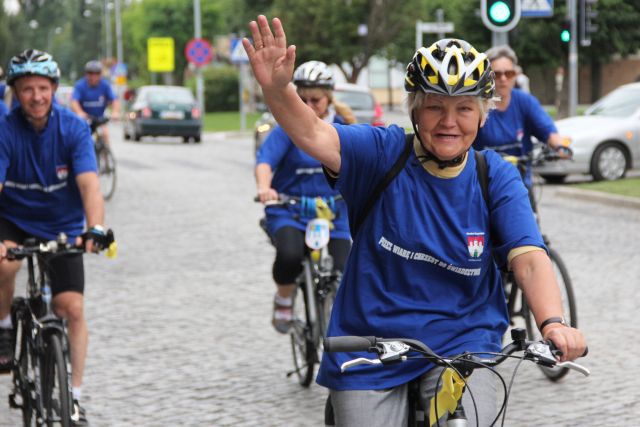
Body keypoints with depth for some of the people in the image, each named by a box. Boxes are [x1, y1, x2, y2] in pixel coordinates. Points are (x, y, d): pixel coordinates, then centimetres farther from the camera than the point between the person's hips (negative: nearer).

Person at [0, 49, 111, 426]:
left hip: (62, 229, 1)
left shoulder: (74, 128, -15)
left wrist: (95, 229, -43)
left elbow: (89, 184, -26)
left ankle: (74, 396, 4)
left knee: (73, 309, -9)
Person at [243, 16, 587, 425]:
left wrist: (553, 322, -33)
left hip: (462, 343, 0)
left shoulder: (496, 178, -4)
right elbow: (312, 134, -23)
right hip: (369, 349, 0)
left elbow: (529, 259, -15)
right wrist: (277, 89, -44)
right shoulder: (384, 154, -7)